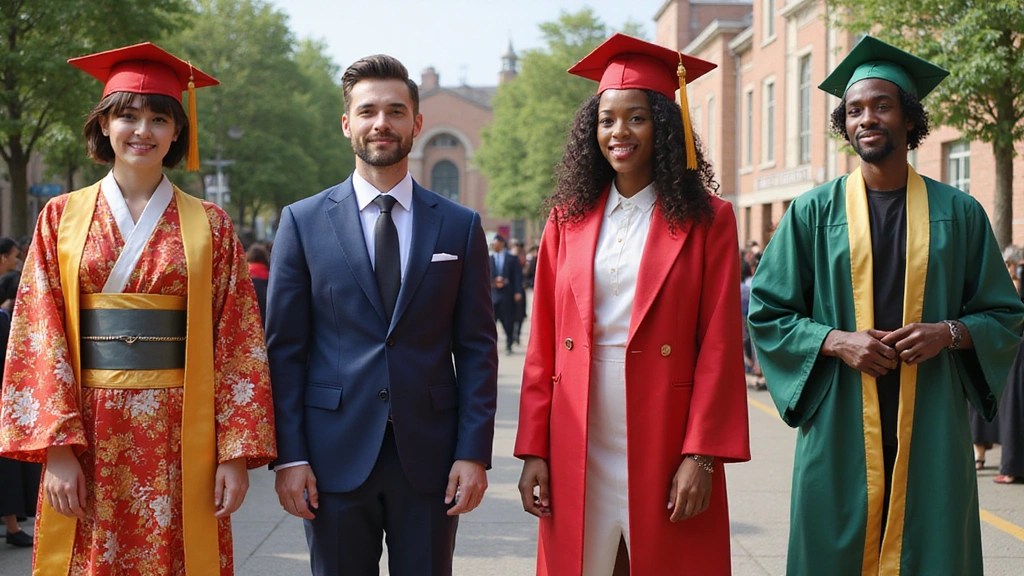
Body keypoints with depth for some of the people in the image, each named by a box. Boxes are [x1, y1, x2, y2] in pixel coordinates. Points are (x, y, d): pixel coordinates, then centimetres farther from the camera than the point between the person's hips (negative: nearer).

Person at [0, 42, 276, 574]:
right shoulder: (61, 217, 6)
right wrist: (56, 447, -9)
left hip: (181, 443, 0)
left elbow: (237, 345, 0)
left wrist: (236, 453, -7)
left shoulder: (209, 226, 4)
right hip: (89, 437, 1)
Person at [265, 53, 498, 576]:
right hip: (335, 455, 0)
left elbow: (477, 349, 3)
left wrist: (474, 453, -4)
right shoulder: (302, 221, 3)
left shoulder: (460, 227, 5)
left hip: (429, 454, 1)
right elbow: (284, 349, 1)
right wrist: (289, 455, -5)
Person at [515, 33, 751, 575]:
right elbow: (542, 345, 5)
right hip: (577, 444, 2)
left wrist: (701, 456, -11)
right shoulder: (568, 219, 6)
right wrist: (534, 449, 0)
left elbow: (719, 346, -5)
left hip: (664, 443, -2)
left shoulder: (707, 219, -1)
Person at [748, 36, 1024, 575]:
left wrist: (949, 332, -10)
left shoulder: (958, 213, 6)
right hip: (840, 428, -1)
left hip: (931, 429, 1)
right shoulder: (813, 212, 3)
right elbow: (766, 314, 3)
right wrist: (836, 341, -13)